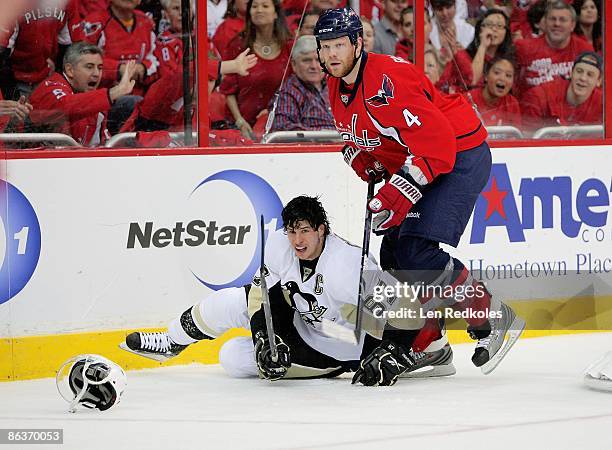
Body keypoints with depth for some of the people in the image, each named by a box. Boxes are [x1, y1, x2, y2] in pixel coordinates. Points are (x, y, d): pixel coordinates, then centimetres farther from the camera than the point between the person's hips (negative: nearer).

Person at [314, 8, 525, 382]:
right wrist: (369, 167, -1)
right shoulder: (338, 88, 5)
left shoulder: (387, 79, -26)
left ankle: (495, 318, -10)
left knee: (415, 251, -21)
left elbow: (436, 140, -32)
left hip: (460, 156, -10)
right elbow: (356, 140, 21)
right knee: (393, 256, 6)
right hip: (413, 166, 10)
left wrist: (400, 191, -34)